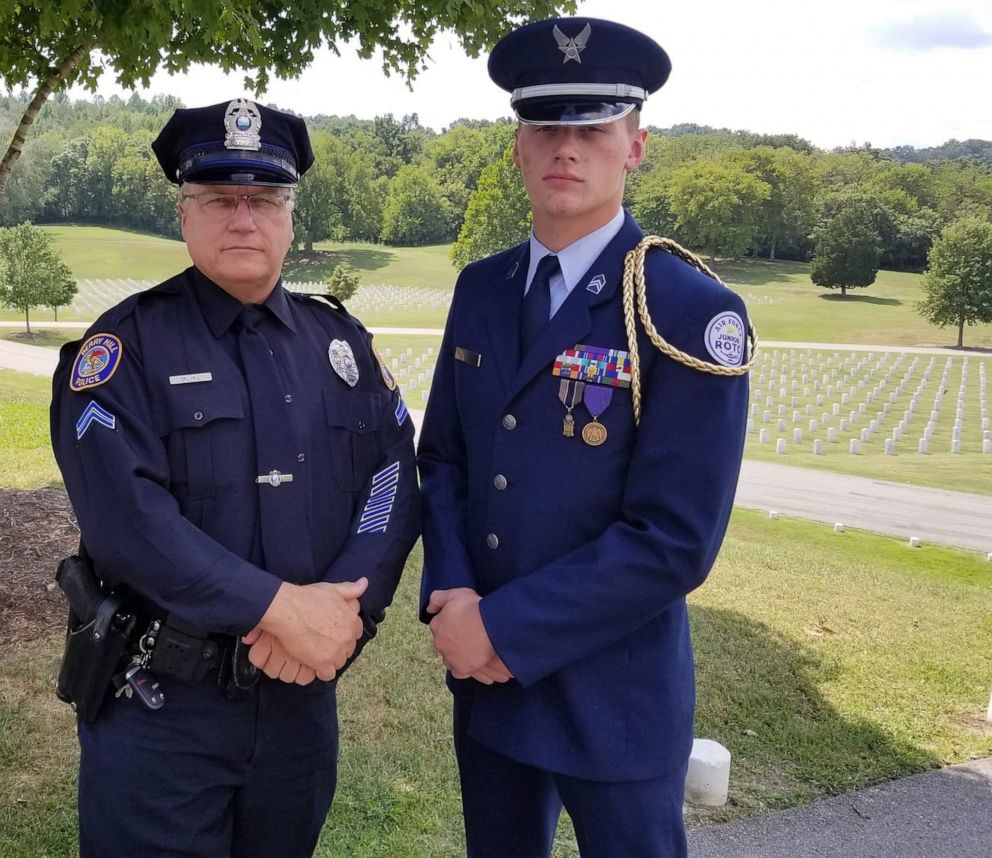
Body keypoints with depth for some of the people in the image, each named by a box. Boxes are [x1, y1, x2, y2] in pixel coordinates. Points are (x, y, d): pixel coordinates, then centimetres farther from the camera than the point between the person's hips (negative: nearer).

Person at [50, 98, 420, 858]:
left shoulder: (342, 341, 7)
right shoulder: (126, 346, -7)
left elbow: (395, 478, -1)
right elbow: (125, 516, -19)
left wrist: (342, 607, -18)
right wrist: (280, 607, -23)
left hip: (303, 691, 4)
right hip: (160, 707, -4)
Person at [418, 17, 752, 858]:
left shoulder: (694, 313, -16)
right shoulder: (481, 290, 3)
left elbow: (675, 540, -20)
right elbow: (443, 457, 8)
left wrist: (506, 627, -17)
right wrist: (452, 595, -9)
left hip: (614, 692, -5)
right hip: (485, 675, 5)